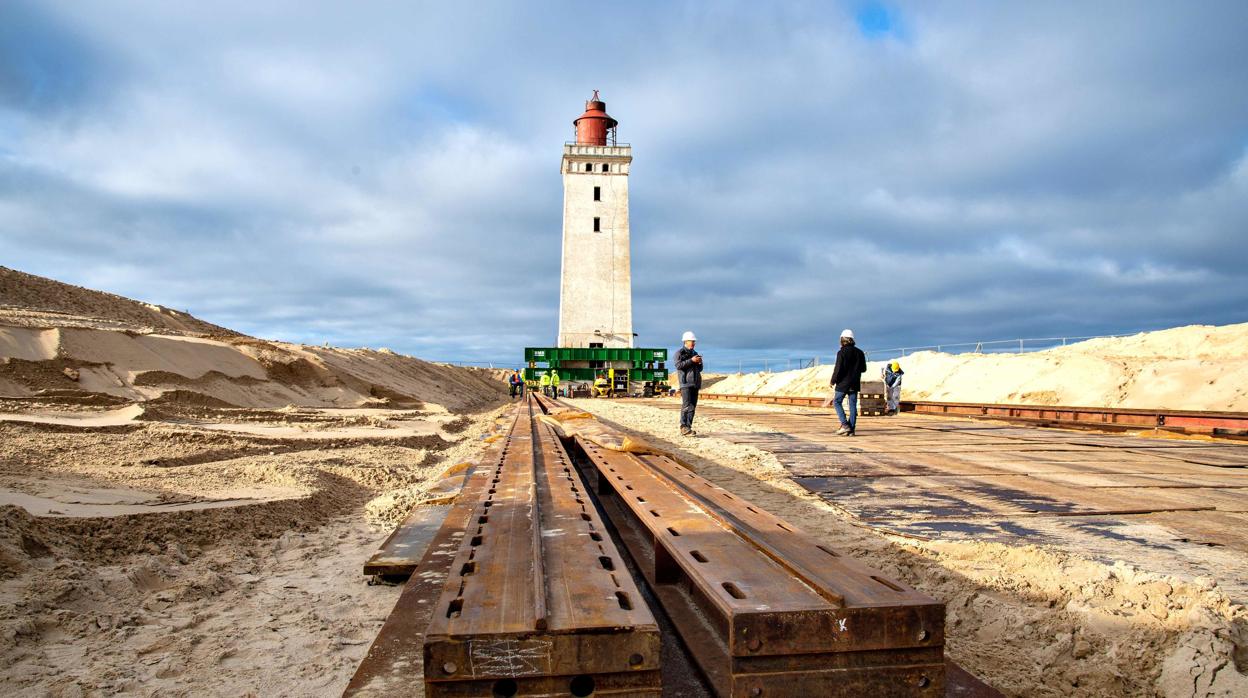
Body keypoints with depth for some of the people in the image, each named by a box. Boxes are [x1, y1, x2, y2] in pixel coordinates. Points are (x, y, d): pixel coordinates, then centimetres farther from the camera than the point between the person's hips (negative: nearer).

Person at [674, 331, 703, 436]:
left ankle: (688, 427, 8)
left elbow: (700, 369, 26)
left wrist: (699, 363, 4)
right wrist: (691, 360, -18)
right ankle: (684, 428, -15)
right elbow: (678, 365, -15)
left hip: (695, 383, 7)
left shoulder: (695, 353, 22)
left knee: (693, 406, 5)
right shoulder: (680, 353, 0)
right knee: (687, 406, -14)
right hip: (685, 383, -7)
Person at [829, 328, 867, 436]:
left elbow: (838, 369, -15)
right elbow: (863, 369, 12)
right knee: (853, 405, 6)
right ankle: (851, 429, 6)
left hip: (843, 383, -5)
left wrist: (833, 381, -4)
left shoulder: (842, 353, -12)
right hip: (855, 384, 5)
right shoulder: (859, 352, 6)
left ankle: (845, 425, -4)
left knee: (837, 402, 7)